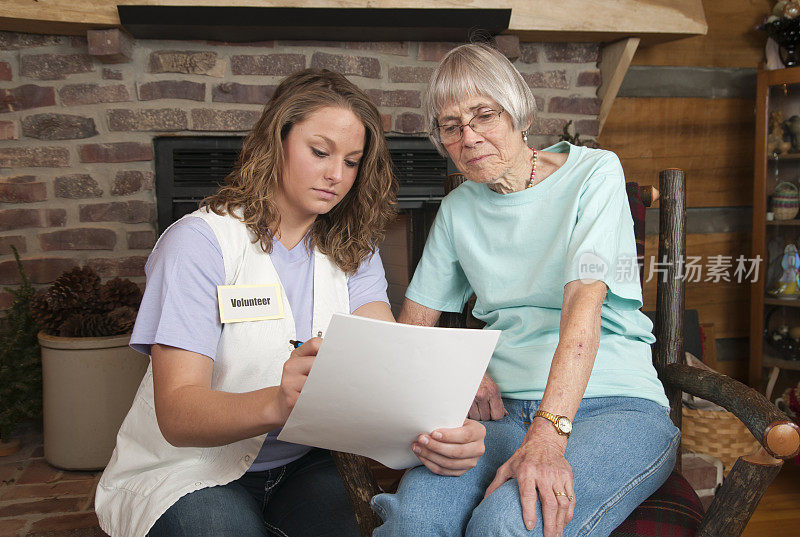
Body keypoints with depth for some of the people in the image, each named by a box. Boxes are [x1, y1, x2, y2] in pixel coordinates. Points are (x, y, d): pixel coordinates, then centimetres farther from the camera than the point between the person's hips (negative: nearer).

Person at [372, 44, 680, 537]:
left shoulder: (594, 173, -1)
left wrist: (549, 434, -28)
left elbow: (585, 300, -16)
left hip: (614, 404, -2)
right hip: (505, 410, 3)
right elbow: (414, 323, 15)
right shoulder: (457, 209, 14)